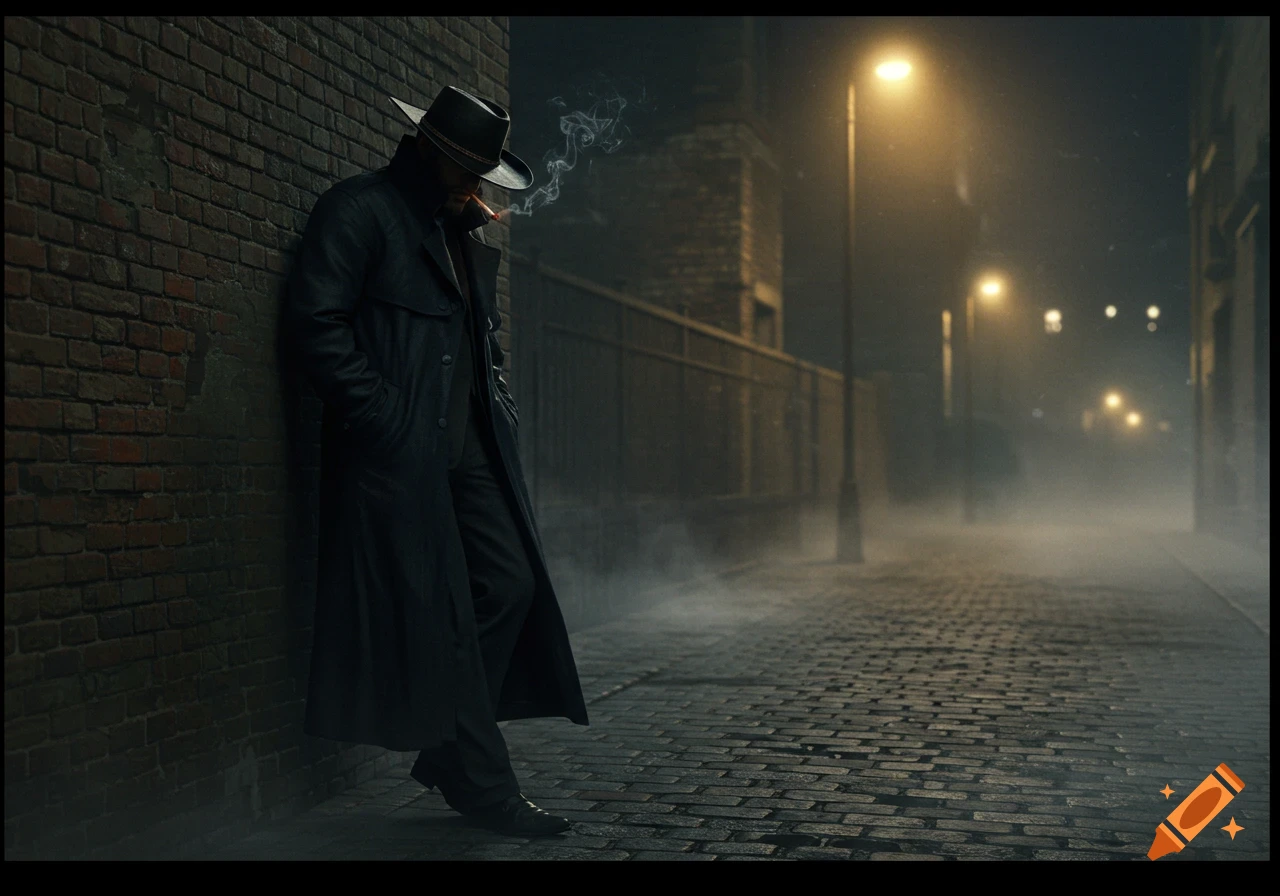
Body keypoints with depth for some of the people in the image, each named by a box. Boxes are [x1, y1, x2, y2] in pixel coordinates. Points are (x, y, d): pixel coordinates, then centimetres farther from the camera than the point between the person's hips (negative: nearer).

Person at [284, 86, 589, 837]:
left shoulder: (469, 237, 21)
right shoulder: (361, 211, -3)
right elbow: (316, 320, -13)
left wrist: (498, 406, 12)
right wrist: (381, 416, -17)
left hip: (472, 447, 8)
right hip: (398, 449, -8)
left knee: (511, 584, 3)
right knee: (438, 615, -6)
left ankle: (450, 751, 15)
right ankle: (483, 784, 3)